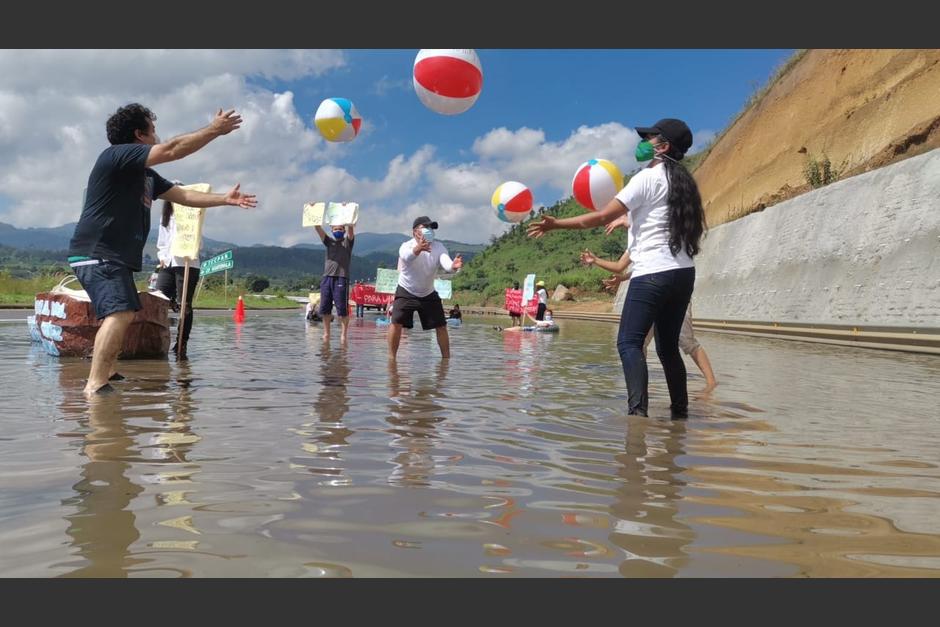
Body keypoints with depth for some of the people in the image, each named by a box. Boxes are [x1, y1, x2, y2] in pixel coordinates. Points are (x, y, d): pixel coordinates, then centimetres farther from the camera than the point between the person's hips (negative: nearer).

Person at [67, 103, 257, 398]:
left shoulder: (146, 174, 18)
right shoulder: (116, 155, -11)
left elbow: (184, 196, 23)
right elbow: (173, 150, -19)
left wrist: (226, 199, 20)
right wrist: (215, 129, -12)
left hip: (117, 256, 11)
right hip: (97, 253, -11)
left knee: (122, 315, 22)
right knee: (120, 313, -24)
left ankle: (104, 373, 34)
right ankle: (96, 385, -26)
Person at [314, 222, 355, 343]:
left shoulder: (348, 242, 10)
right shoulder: (329, 242, 18)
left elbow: (350, 228, -7)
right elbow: (318, 229, 8)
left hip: (341, 278, -4)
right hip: (327, 277, 4)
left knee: (342, 308, -6)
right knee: (324, 308, 6)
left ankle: (344, 334, -3)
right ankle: (326, 332, 16)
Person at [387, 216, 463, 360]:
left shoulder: (438, 247, -12)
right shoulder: (406, 246, -22)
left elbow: (446, 264, -29)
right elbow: (407, 256, -47)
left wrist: (453, 266, -55)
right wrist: (418, 249, -71)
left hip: (429, 294, 3)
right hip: (406, 292, -3)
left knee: (441, 326, 2)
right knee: (396, 323, -17)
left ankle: (447, 358, 16)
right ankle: (391, 357, -5)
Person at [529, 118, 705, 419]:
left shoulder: (647, 178, -7)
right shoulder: (683, 182, 17)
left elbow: (602, 217, -10)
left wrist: (556, 224, -4)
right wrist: (630, 220, 32)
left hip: (653, 273, -8)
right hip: (683, 273, 9)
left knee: (629, 343, -11)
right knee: (668, 346, 13)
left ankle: (638, 410, -22)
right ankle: (680, 411, 14)